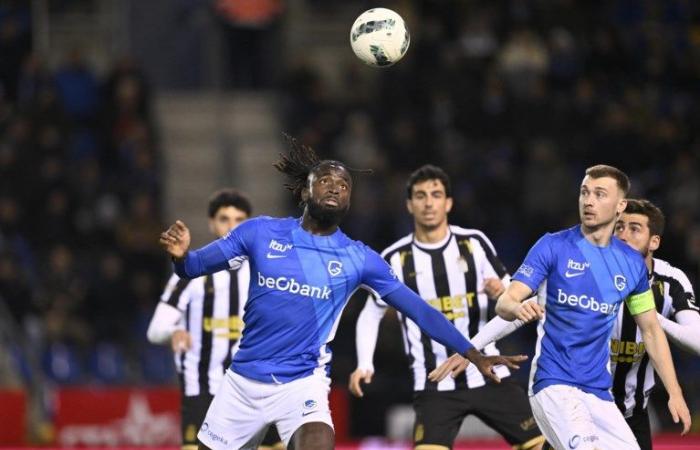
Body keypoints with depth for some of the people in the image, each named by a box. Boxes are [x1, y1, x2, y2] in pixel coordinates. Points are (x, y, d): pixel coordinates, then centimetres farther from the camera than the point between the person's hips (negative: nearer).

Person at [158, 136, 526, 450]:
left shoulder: (359, 259, -1)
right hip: (243, 380, 2)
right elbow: (196, 267, 1)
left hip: (303, 384, -2)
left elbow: (416, 308, 0)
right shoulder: (261, 233, -1)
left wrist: (473, 355, -4)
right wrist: (181, 256, -23)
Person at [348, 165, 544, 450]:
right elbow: (370, 315, 10)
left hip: (487, 376, 2)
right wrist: (364, 365, -5)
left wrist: (501, 292, -16)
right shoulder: (396, 259, -1)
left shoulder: (474, 243, 1)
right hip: (435, 386, -2)